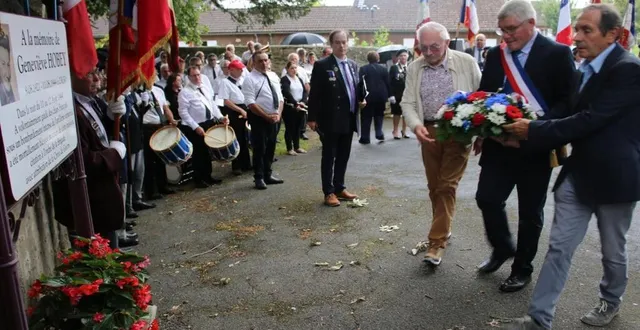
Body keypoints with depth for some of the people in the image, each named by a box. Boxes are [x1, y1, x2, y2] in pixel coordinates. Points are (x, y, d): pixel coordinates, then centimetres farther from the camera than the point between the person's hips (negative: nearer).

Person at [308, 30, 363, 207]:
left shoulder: (353, 65, 12)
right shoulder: (322, 65, -7)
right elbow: (314, 93, -10)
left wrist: (361, 100, 5)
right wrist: (312, 117, -13)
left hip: (349, 119, 6)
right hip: (330, 119, -6)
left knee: (343, 156, 13)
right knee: (329, 157, 2)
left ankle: (340, 188, 25)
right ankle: (329, 192, 10)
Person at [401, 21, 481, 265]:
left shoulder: (466, 62, -5)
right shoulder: (414, 68, 3)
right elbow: (408, 103, 1)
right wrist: (416, 125, -18)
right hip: (429, 132, 4)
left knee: (447, 186, -5)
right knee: (434, 187, 13)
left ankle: (437, 242, 2)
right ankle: (443, 229, 32)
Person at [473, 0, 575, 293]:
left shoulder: (557, 53, -8)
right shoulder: (495, 55, 6)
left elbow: (567, 102, -12)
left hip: (535, 147, -4)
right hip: (499, 145, 4)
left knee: (530, 212, 8)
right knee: (487, 198, 2)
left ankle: (522, 268, 27)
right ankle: (502, 248, 31)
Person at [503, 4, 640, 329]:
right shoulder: (587, 68, 8)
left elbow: (590, 120, -25)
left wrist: (535, 129, -21)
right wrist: (533, 131, -1)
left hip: (613, 176, -6)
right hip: (578, 172, 7)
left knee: (612, 250, 15)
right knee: (558, 247, 5)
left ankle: (610, 301, 42)